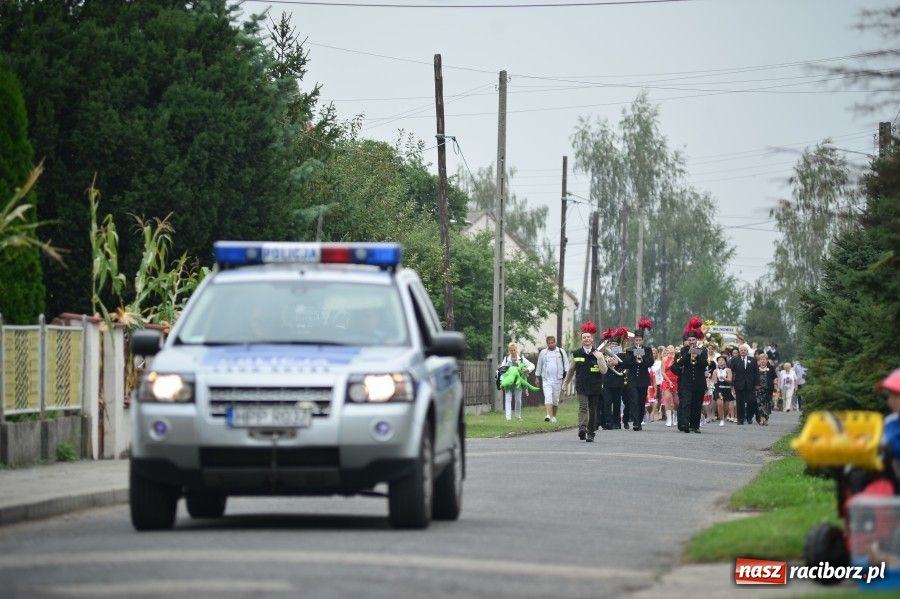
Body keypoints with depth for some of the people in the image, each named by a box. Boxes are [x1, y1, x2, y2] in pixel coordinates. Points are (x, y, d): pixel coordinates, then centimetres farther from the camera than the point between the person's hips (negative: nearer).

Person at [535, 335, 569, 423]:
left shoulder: (561, 352, 6)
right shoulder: (543, 353, 10)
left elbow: (566, 364, 7)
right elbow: (539, 366, 18)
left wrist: (566, 375, -4)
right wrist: (537, 377, 17)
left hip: (557, 379, 0)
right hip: (546, 379, 0)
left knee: (556, 399, 7)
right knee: (548, 397, -16)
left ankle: (553, 416, 21)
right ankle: (548, 415, -28)